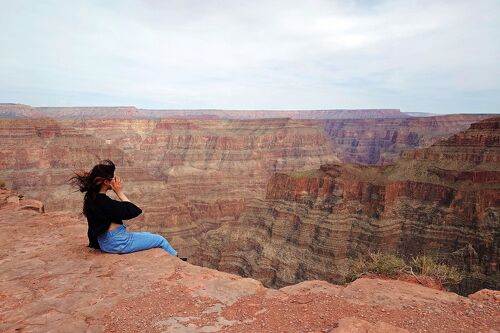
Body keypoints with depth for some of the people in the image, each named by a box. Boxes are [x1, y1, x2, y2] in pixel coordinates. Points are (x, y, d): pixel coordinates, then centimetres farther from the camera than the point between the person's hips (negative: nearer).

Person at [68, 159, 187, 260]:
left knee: (152, 236, 26)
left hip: (107, 241, 10)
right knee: (161, 240, 7)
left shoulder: (93, 196, 2)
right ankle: (177, 259, 33)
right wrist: (120, 192, -17)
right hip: (118, 242, -10)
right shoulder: (103, 201, -27)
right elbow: (135, 210, -21)